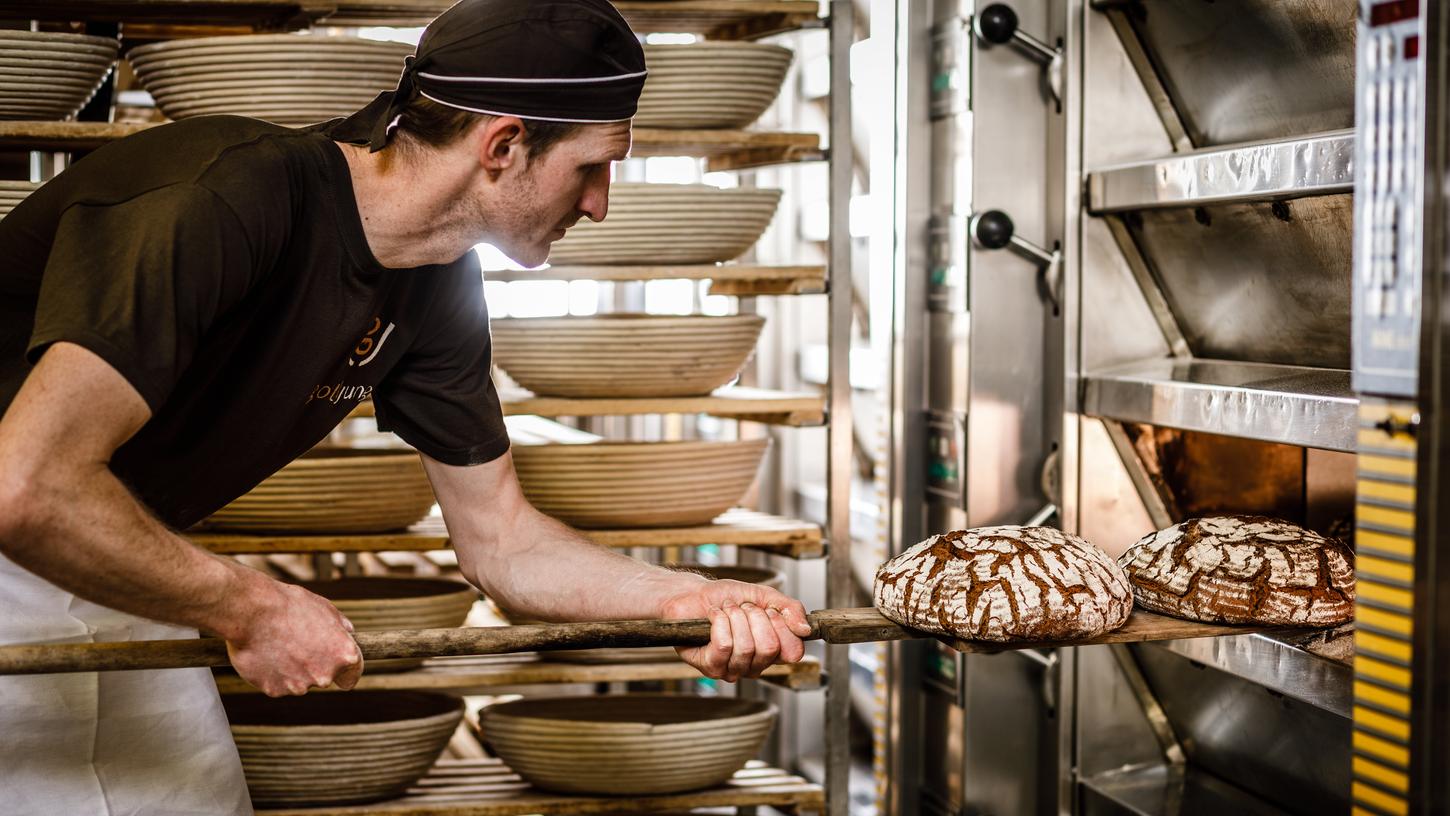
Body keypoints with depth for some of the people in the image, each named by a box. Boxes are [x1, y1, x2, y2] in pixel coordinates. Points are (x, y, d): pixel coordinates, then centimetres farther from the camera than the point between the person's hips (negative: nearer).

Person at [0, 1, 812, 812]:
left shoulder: (437, 289, -4)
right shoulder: (222, 200, -31)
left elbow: (501, 540, 3)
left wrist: (684, 599, -13)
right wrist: (254, 608, -27)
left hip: (112, 582, 8)